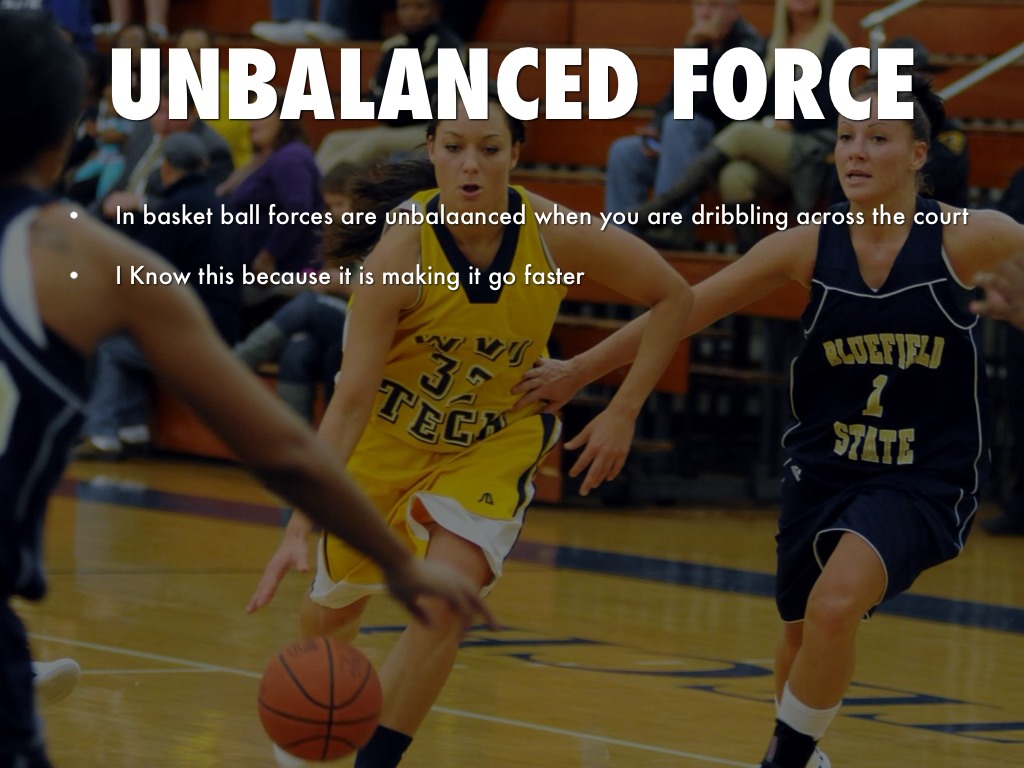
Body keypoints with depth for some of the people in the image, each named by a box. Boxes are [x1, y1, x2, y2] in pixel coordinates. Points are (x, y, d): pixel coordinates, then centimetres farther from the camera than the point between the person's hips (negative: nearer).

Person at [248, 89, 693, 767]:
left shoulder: (556, 235, -25)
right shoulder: (404, 250, -30)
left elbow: (672, 296, -9)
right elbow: (351, 399, -29)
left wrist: (623, 414, -13)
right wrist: (299, 527, -36)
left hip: (495, 443, 0)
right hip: (390, 436, 0)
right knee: (330, 612, 16)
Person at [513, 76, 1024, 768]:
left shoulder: (967, 238, -15)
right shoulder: (811, 245, -6)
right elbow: (684, 308, 1)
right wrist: (578, 371, 5)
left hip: (923, 478, -4)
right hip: (824, 468, 4)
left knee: (835, 606, -27)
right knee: (801, 636, 17)